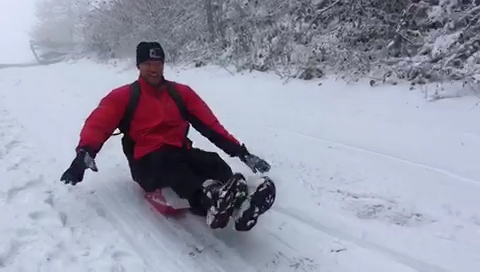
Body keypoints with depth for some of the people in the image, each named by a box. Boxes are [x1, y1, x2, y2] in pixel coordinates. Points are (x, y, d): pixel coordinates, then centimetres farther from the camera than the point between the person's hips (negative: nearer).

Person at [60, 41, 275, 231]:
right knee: (171, 162, -38)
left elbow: (210, 124, 7)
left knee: (213, 162, -28)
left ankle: (238, 204, -58)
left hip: (182, 153, 3)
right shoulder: (124, 96, 9)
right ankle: (210, 201, -67)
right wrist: (85, 152, -27)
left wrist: (240, 151, -5)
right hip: (148, 162, -3)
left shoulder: (181, 92, 14)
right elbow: (98, 123, -4)